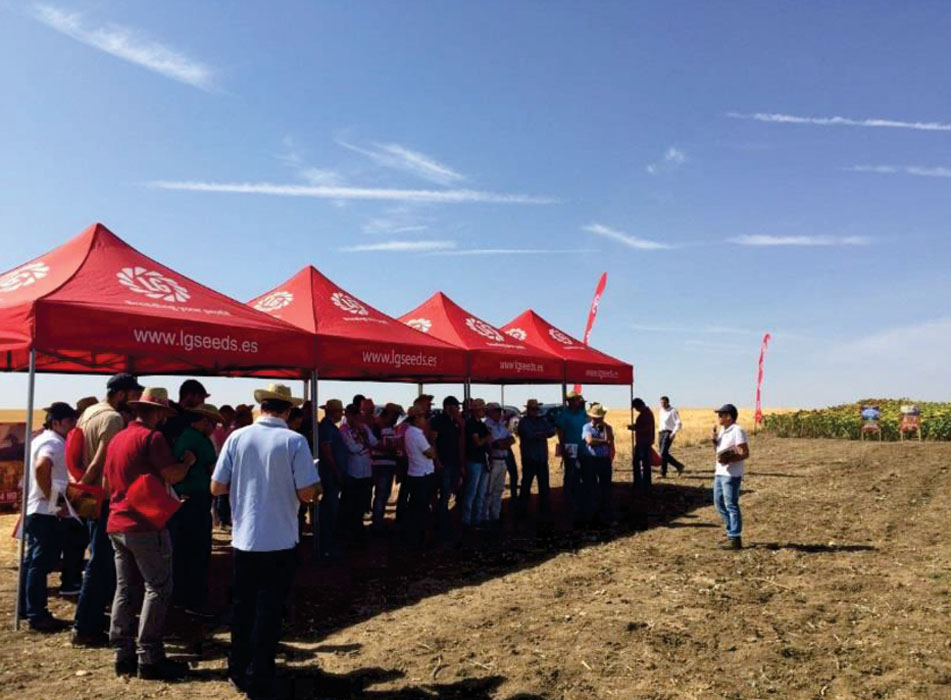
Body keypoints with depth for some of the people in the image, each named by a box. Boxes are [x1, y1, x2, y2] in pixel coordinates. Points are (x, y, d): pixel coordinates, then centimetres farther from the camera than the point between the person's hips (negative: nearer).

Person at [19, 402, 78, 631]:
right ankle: (37, 615, 0)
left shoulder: (41, 440, 16)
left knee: (33, 561, 17)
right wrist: (50, 496, -23)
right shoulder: (54, 442, -15)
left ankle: (27, 608, 27)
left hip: (34, 510, 10)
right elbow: (41, 467, -34)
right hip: (45, 511, -10)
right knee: (40, 563, -5)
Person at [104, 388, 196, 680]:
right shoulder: (152, 437, -12)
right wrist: (187, 461, 0)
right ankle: (149, 659, -2)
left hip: (116, 524, 9)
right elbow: (172, 475, -17)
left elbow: (107, 483, 22)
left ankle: (124, 655, 17)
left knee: (126, 590, 13)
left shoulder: (117, 439, 14)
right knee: (157, 589, -2)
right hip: (146, 525, -9)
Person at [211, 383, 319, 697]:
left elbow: (217, 488, -1)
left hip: (244, 539, 3)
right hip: (280, 541, -3)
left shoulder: (237, 438, -4)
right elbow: (307, 494, -15)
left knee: (243, 607, 19)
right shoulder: (294, 441, -13)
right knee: (270, 610, 9)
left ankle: (238, 671, 31)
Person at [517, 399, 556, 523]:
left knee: (544, 486, 6)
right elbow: (530, 435, -17)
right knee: (526, 486, 3)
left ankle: (545, 513, 13)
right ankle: (522, 512, 14)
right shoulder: (523, 422, -2)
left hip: (542, 458, 5)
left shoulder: (542, 420, 12)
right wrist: (543, 434, -6)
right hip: (529, 459, -4)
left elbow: (552, 431, -2)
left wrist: (539, 434, -16)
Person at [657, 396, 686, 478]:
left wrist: (674, 433, -26)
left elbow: (679, 424, -14)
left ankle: (663, 473, -13)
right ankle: (679, 466, 23)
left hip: (669, 433, -8)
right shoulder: (662, 411, 15)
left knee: (663, 453, -16)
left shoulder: (673, 411, -8)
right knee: (664, 454, 7)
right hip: (661, 433, 8)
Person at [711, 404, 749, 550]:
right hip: (720, 473, 10)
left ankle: (735, 539, 0)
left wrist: (729, 460, -30)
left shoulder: (737, 431, -14)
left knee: (731, 505, -6)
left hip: (731, 474, -10)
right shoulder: (722, 430, 15)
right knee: (719, 503, 16)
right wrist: (714, 439, 4)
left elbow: (745, 453, -18)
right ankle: (732, 532, 27)